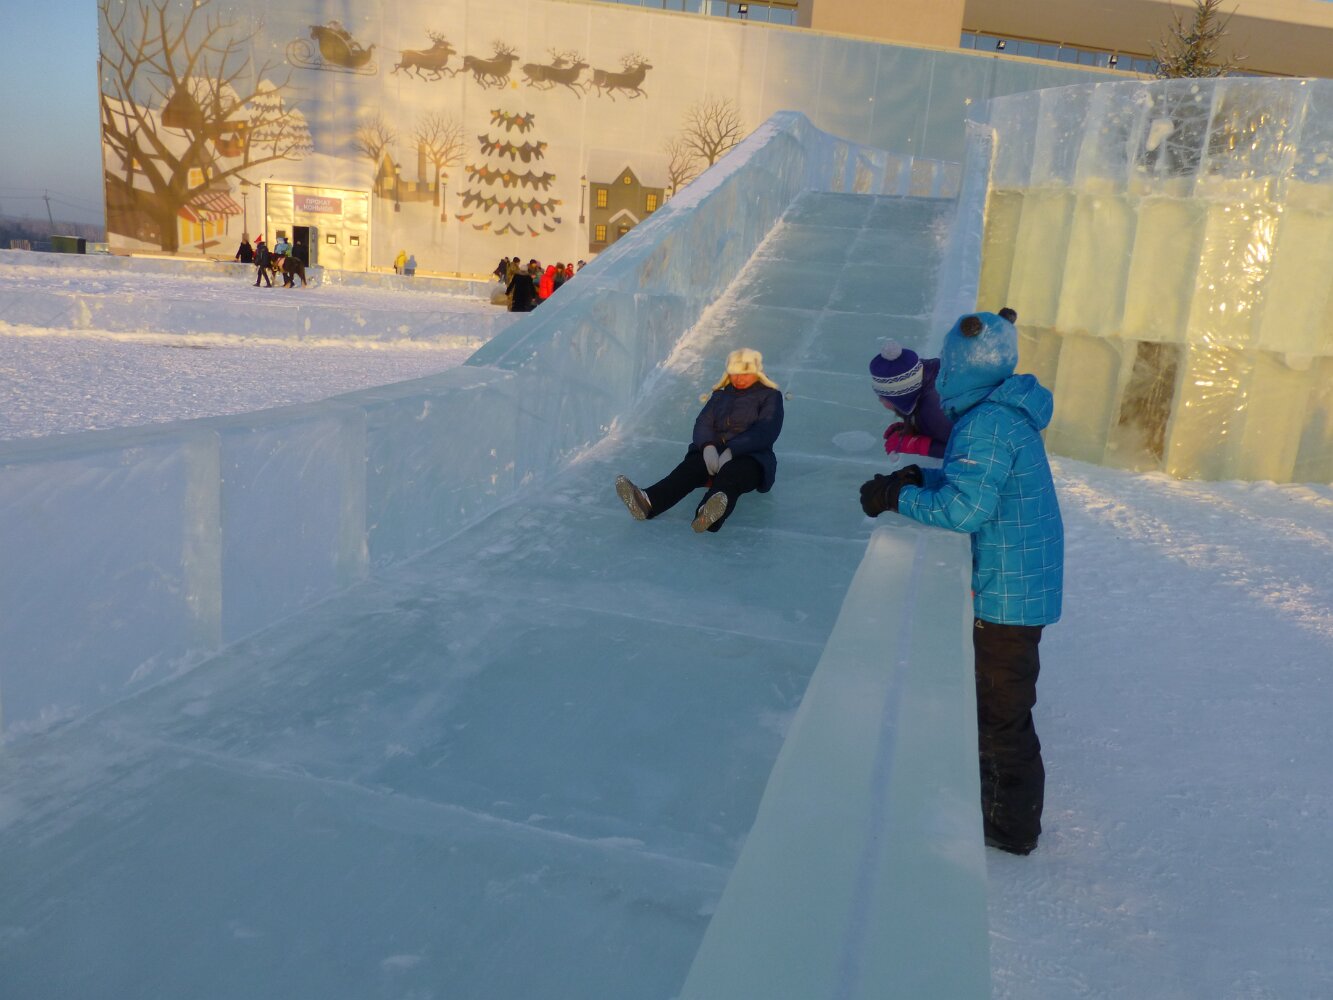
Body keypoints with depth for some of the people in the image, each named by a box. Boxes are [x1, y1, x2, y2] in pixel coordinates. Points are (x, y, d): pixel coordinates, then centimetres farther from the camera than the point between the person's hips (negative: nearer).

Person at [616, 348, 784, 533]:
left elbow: (764, 432, -11)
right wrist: (708, 447, -18)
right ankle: (648, 503, -57)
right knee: (690, 467, -29)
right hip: (713, 454, 4)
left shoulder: (770, 396, 6)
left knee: (731, 473, -40)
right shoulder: (720, 395, 22)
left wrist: (731, 452, -26)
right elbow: (703, 423, 6)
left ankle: (707, 514, -74)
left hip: (751, 457, -4)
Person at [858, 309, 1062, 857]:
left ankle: (1010, 826, 19)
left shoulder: (986, 423, -24)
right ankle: (997, 795, 41)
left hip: (1006, 593, -10)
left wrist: (896, 497, -17)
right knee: (994, 700, 24)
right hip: (1016, 585, 10)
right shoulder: (1006, 412, 8)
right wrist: (919, 480, 3)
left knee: (1003, 710, 4)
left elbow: (964, 509, -28)